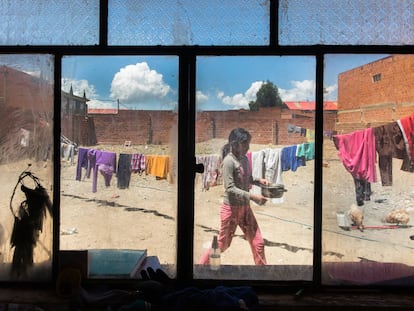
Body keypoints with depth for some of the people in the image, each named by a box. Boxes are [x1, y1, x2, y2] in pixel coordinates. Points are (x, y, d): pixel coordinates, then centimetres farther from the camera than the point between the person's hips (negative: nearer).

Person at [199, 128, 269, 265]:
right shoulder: (229, 161, -18)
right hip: (231, 208, -7)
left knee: (258, 243, 8)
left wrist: (258, 180, -1)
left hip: (245, 208, 7)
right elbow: (230, 188, -22)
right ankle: (203, 264, 29)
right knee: (222, 243, 8)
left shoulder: (244, 159, 4)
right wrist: (252, 196, -27)